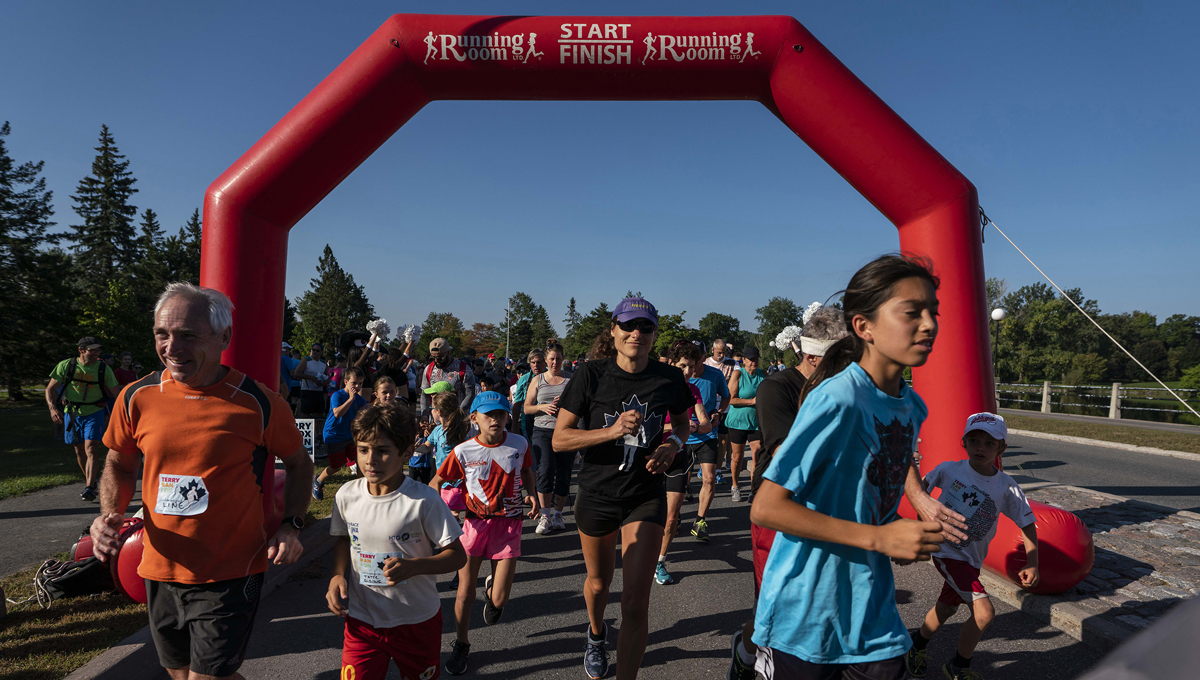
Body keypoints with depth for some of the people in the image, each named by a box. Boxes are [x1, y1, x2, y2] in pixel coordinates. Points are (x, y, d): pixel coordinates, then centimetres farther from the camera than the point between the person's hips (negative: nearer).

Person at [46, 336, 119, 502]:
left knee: (91, 449, -15)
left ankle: (89, 489, -17)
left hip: (95, 413, -2)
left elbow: (115, 393, 1)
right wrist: (53, 408, -16)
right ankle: (90, 481, 33)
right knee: (80, 451, 13)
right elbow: (50, 389, 0)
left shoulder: (104, 369, -6)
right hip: (72, 413, 2)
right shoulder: (66, 366, -5)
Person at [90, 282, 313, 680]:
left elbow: (299, 463, 1)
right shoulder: (137, 398, -4)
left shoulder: (258, 403, -14)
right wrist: (110, 516, -4)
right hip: (161, 573, 5)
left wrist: (291, 525, -10)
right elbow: (119, 465, 14)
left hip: (230, 576, -4)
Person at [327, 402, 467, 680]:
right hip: (362, 620, 2)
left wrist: (412, 566, -27)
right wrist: (338, 576, -4)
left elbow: (457, 555, -13)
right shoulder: (347, 495, -7)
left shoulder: (424, 500, -19)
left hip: (417, 622, -2)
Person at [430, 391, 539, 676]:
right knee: (465, 594, 4)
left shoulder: (519, 444, -6)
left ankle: (491, 590, 40)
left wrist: (533, 494, 0)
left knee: (500, 600, 0)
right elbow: (436, 481, 2)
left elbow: (527, 471, 15)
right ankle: (461, 645, 32)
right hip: (474, 523, 0)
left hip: (508, 524, 1)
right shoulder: (463, 451, -10)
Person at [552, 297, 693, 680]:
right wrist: (612, 430, -27)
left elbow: (682, 421, 14)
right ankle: (596, 633, 58)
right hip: (597, 495, 0)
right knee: (599, 582, 24)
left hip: (646, 496, 0)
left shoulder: (669, 379, -7)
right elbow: (559, 439, -14)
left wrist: (673, 445, -8)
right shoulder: (591, 376, -13)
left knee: (636, 602, -8)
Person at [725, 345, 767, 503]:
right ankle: (735, 487, 24)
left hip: (757, 421, 3)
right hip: (738, 420, -3)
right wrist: (753, 401, -17)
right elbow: (731, 399, -13)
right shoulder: (737, 374, -7)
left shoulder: (763, 374, 6)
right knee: (737, 456, 6)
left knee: (757, 455, -3)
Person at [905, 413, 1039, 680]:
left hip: (971, 560, 4)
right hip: (945, 551, -4)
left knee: (945, 609, 20)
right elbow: (922, 486, 5)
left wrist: (1032, 563, -6)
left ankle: (917, 644, 48)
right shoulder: (949, 470, -12)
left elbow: (1027, 523, 0)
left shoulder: (1006, 487, -8)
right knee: (984, 613, -15)